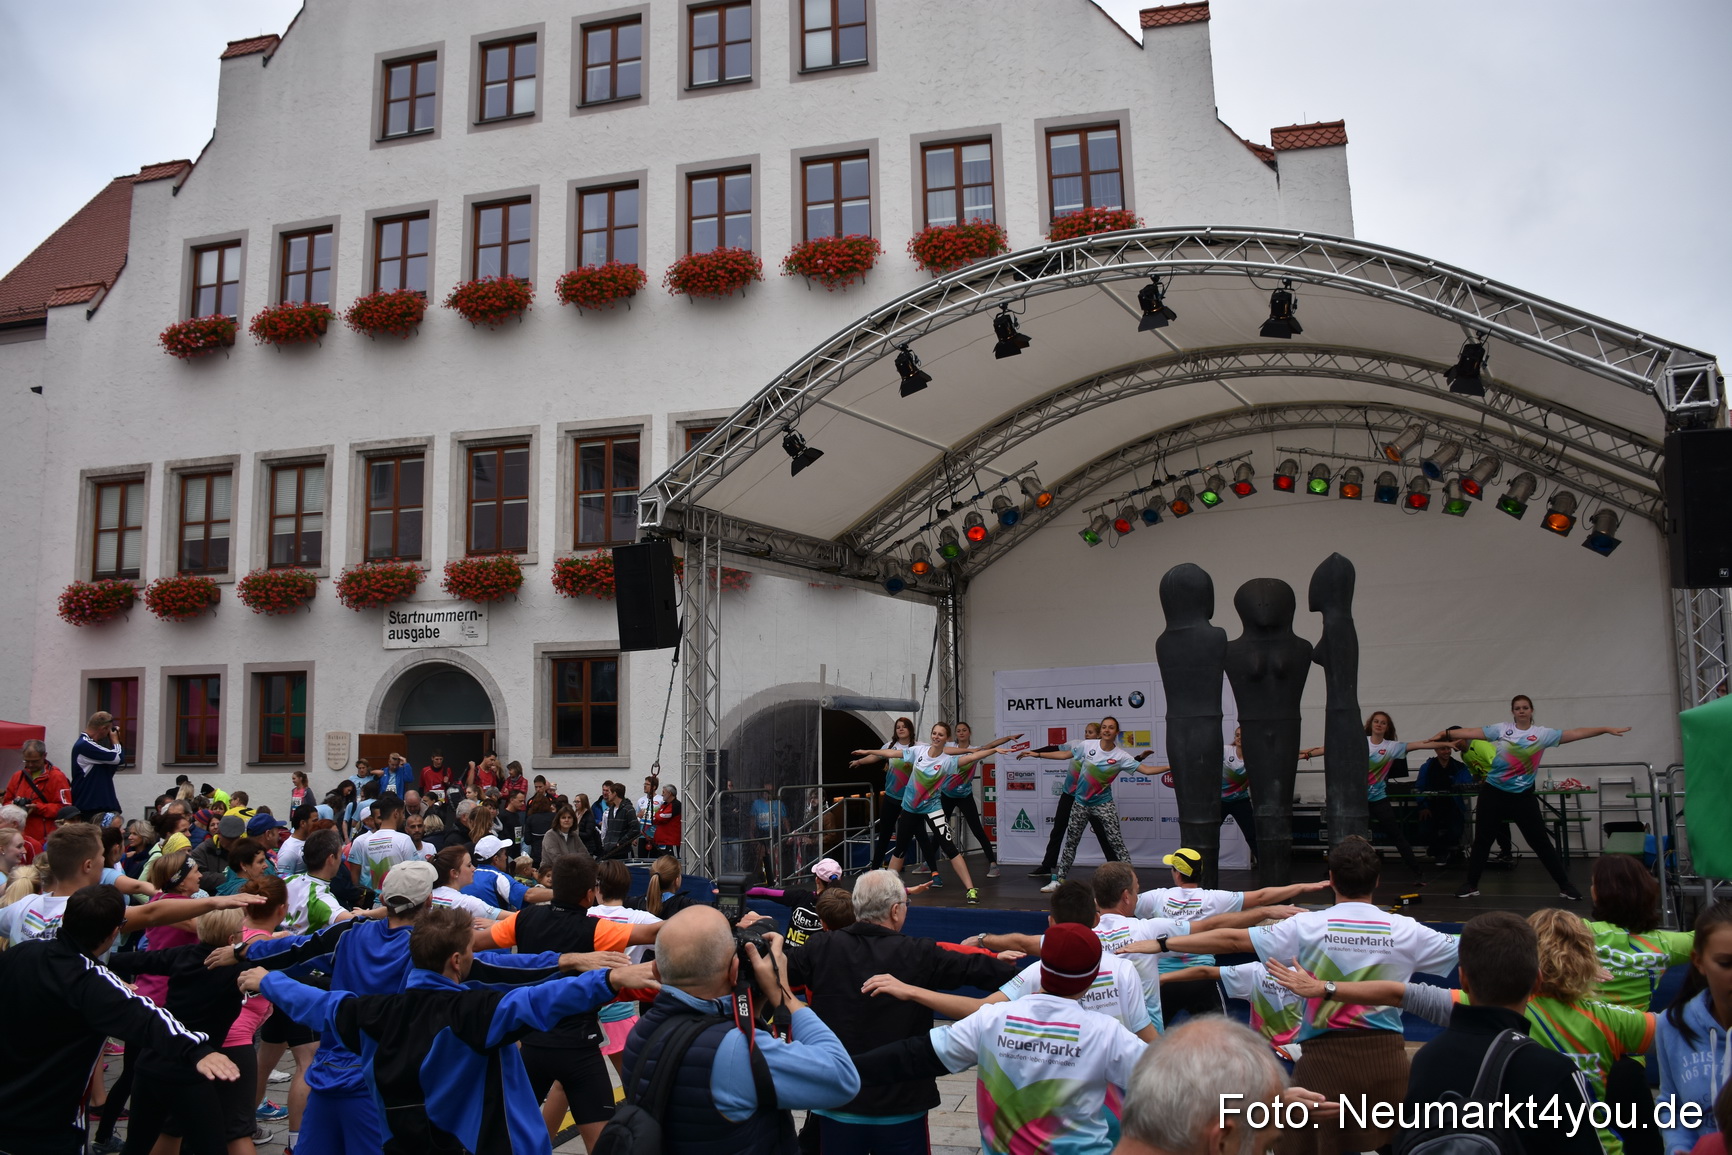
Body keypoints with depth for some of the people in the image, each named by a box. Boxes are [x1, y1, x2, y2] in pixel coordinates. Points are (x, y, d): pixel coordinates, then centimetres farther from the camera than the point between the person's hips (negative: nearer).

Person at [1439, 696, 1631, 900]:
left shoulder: (1542, 733, 0)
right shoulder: (1501, 729, 1)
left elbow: (1575, 733, -3)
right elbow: (1473, 732, -3)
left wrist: (1606, 729, -8)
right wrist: (1447, 734, -11)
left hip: (1522, 795, -1)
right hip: (1493, 792, 1)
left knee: (1541, 841, 3)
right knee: (1482, 840, 7)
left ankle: (1565, 885, 16)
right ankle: (1471, 885, 17)